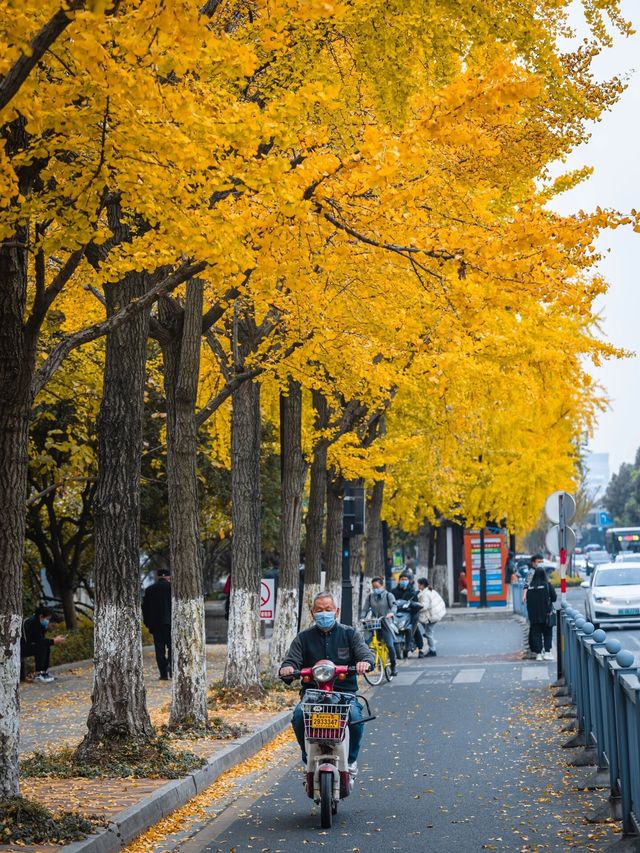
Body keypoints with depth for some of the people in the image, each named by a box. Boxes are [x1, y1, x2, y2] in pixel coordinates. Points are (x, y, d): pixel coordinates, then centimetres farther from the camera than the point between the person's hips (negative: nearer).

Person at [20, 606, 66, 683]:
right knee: (41, 647, -24)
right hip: (19, 648, -10)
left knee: (46, 647, 6)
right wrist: (54, 641, -21)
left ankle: (44, 673, 7)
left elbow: (41, 639, 11)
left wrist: (54, 640, -3)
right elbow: (38, 641, -26)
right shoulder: (31, 623, -21)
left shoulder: (37, 622, 7)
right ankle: (38, 675, -24)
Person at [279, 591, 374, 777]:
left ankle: (351, 759, -3)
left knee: (355, 715, -31)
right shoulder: (303, 638, 13)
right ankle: (308, 758, -5)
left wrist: (365, 662, -25)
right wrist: (286, 669, -21)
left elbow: (366, 654, 0)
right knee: (298, 715, -30)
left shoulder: (349, 634, 12)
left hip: (345, 692, 0)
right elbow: (291, 660, 4)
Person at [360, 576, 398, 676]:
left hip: (385, 624, -3)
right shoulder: (370, 597, 9)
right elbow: (365, 609, 6)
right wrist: (362, 618, -13)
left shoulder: (388, 595, 1)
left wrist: (392, 613, -37)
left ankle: (393, 667, 4)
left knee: (390, 645, -12)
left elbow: (394, 605, -15)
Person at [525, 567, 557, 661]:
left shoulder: (530, 586, -3)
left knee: (536, 633, 7)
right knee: (547, 633, 9)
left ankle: (538, 653, 4)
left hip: (534, 615, 2)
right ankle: (547, 652, 2)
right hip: (546, 613, -2)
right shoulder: (547, 585, -10)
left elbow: (528, 600, 2)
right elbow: (554, 597, -6)